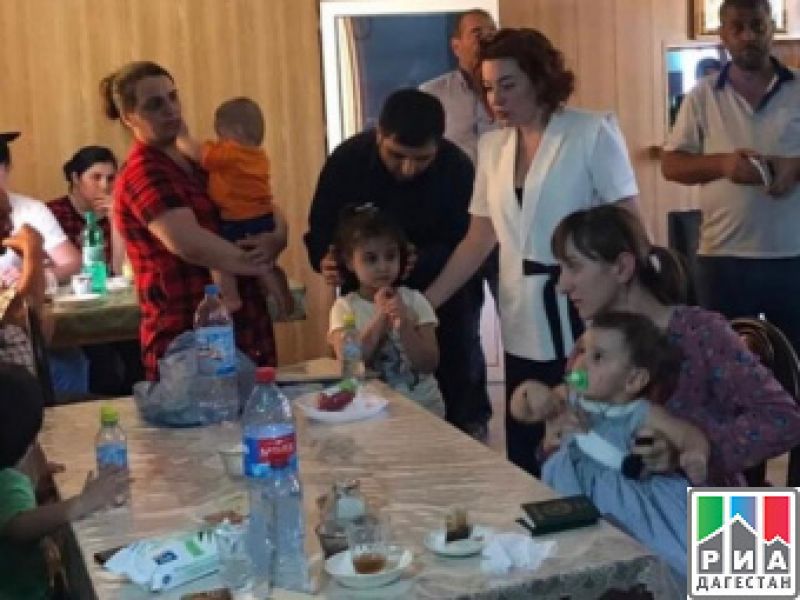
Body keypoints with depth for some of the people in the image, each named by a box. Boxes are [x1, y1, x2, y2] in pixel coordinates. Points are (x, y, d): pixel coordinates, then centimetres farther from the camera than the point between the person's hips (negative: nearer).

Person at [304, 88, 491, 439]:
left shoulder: (457, 168, -22)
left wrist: (421, 262, -39)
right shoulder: (347, 160, -19)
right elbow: (320, 229, -11)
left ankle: (468, 432, 27)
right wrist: (325, 260, -34)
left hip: (443, 288, -1)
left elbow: (463, 245, -19)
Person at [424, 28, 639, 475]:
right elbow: (478, 240, 12)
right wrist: (424, 303, 7)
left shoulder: (593, 132, -5)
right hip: (523, 328, 5)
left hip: (583, 323, -5)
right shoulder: (492, 147, 10)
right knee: (523, 461, 7)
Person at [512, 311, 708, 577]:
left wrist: (696, 456, -38)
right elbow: (520, 411, 11)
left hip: (623, 508, -4)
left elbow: (691, 435, -14)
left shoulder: (641, 414, -12)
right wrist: (530, 390, -12)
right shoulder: (572, 400, 3)